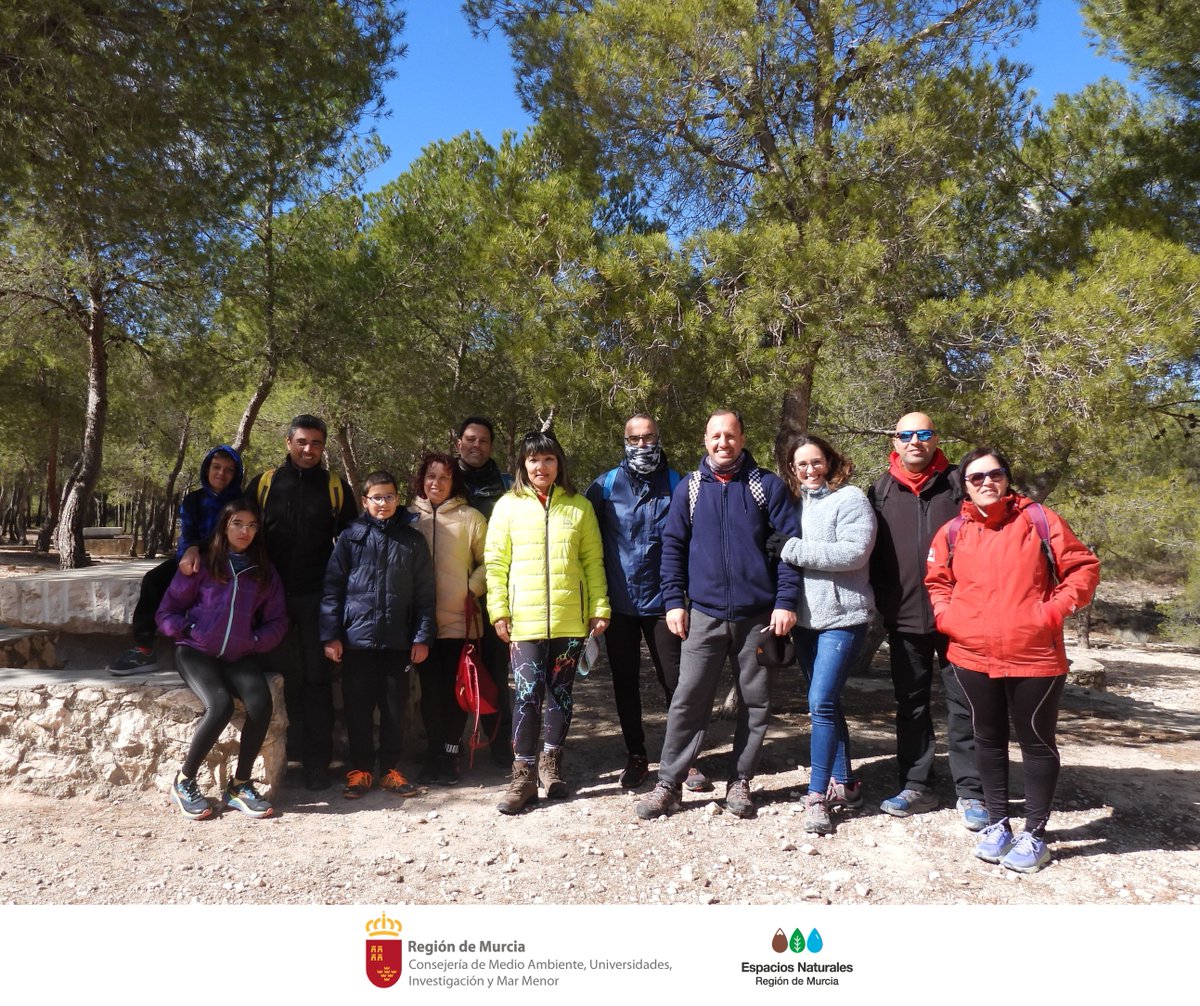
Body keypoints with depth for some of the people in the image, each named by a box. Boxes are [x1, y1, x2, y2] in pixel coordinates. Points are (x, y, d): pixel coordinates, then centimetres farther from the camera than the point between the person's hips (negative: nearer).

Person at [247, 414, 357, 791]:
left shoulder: (336, 487, 5)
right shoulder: (264, 483, 6)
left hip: (316, 597, -1)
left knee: (317, 679, 1)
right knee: (282, 677, 6)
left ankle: (318, 761, 6)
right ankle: (291, 750, 20)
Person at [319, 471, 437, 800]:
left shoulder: (413, 540, 6)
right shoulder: (351, 537, 3)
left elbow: (425, 594, 5)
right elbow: (332, 587, 0)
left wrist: (423, 636, -1)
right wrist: (330, 634, -6)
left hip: (398, 640, 1)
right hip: (357, 638, -1)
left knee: (395, 708, 8)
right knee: (358, 708, 7)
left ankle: (391, 770, 20)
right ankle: (360, 770, 20)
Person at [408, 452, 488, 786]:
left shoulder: (470, 517, 2)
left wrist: (473, 589, -8)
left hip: (460, 620, -2)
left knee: (455, 689, 1)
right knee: (431, 689, 7)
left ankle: (449, 754, 13)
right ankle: (435, 752, 19)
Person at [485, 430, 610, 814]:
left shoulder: (579, 506, 6)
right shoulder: (508, 506, 4)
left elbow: (593, 562, 7)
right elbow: (496, 563, 3)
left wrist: (599, 608, 2)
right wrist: (498, 611, -3)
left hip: (571, 619, 1)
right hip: (525, 620, -1)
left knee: (561, 692, 11)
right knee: (527, 694, -4)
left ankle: (550, 761, 28)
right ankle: (524, 773, 9)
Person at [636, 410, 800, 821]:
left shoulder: (768, 486, 2)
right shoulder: (689, 488, 6)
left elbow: (790, 543, -1)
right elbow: (672, 546, 7)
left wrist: (786, 601, -8)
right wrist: (674, 601, -1)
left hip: (758, 615, 0)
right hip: (704, 613, 0)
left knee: (755, 703, 8)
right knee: (687, 700, 0)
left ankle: (739, 782, 23)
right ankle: (668, 784, 10)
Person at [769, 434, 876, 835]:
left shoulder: (850, 499, -6)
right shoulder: (794, 504, 12)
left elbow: (854, 551, -20)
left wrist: (793, 549, -18)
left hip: (843, 617, -7)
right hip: (805, 618, 7)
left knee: (822, 701, -12)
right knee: (826, 701, 14)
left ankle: (818, 794, -2)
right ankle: (844, 783, 26)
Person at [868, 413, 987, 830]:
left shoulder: (957, 483, 2)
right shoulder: (880, 491, 7)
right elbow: (872, 554, 9)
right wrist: (881, 606, 3)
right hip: (904, 619, 2)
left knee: (964, 704, 4)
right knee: (910, 704, 11)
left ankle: (970, 792, 15)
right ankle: (916, 785, 23)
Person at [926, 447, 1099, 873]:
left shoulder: (1039, 519, -3)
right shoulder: (953, 531, 5)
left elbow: (1083, 567, -1)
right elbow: (937, 582, 16)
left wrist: (1054, 610, -12)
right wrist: (946, 616, 0)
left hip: (1035, 657, -3)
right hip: (972, 657, 3)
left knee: (1036, 741, 9)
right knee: (988, 739, 15)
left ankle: (1034, 834, 23)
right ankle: (997, 823, 31)